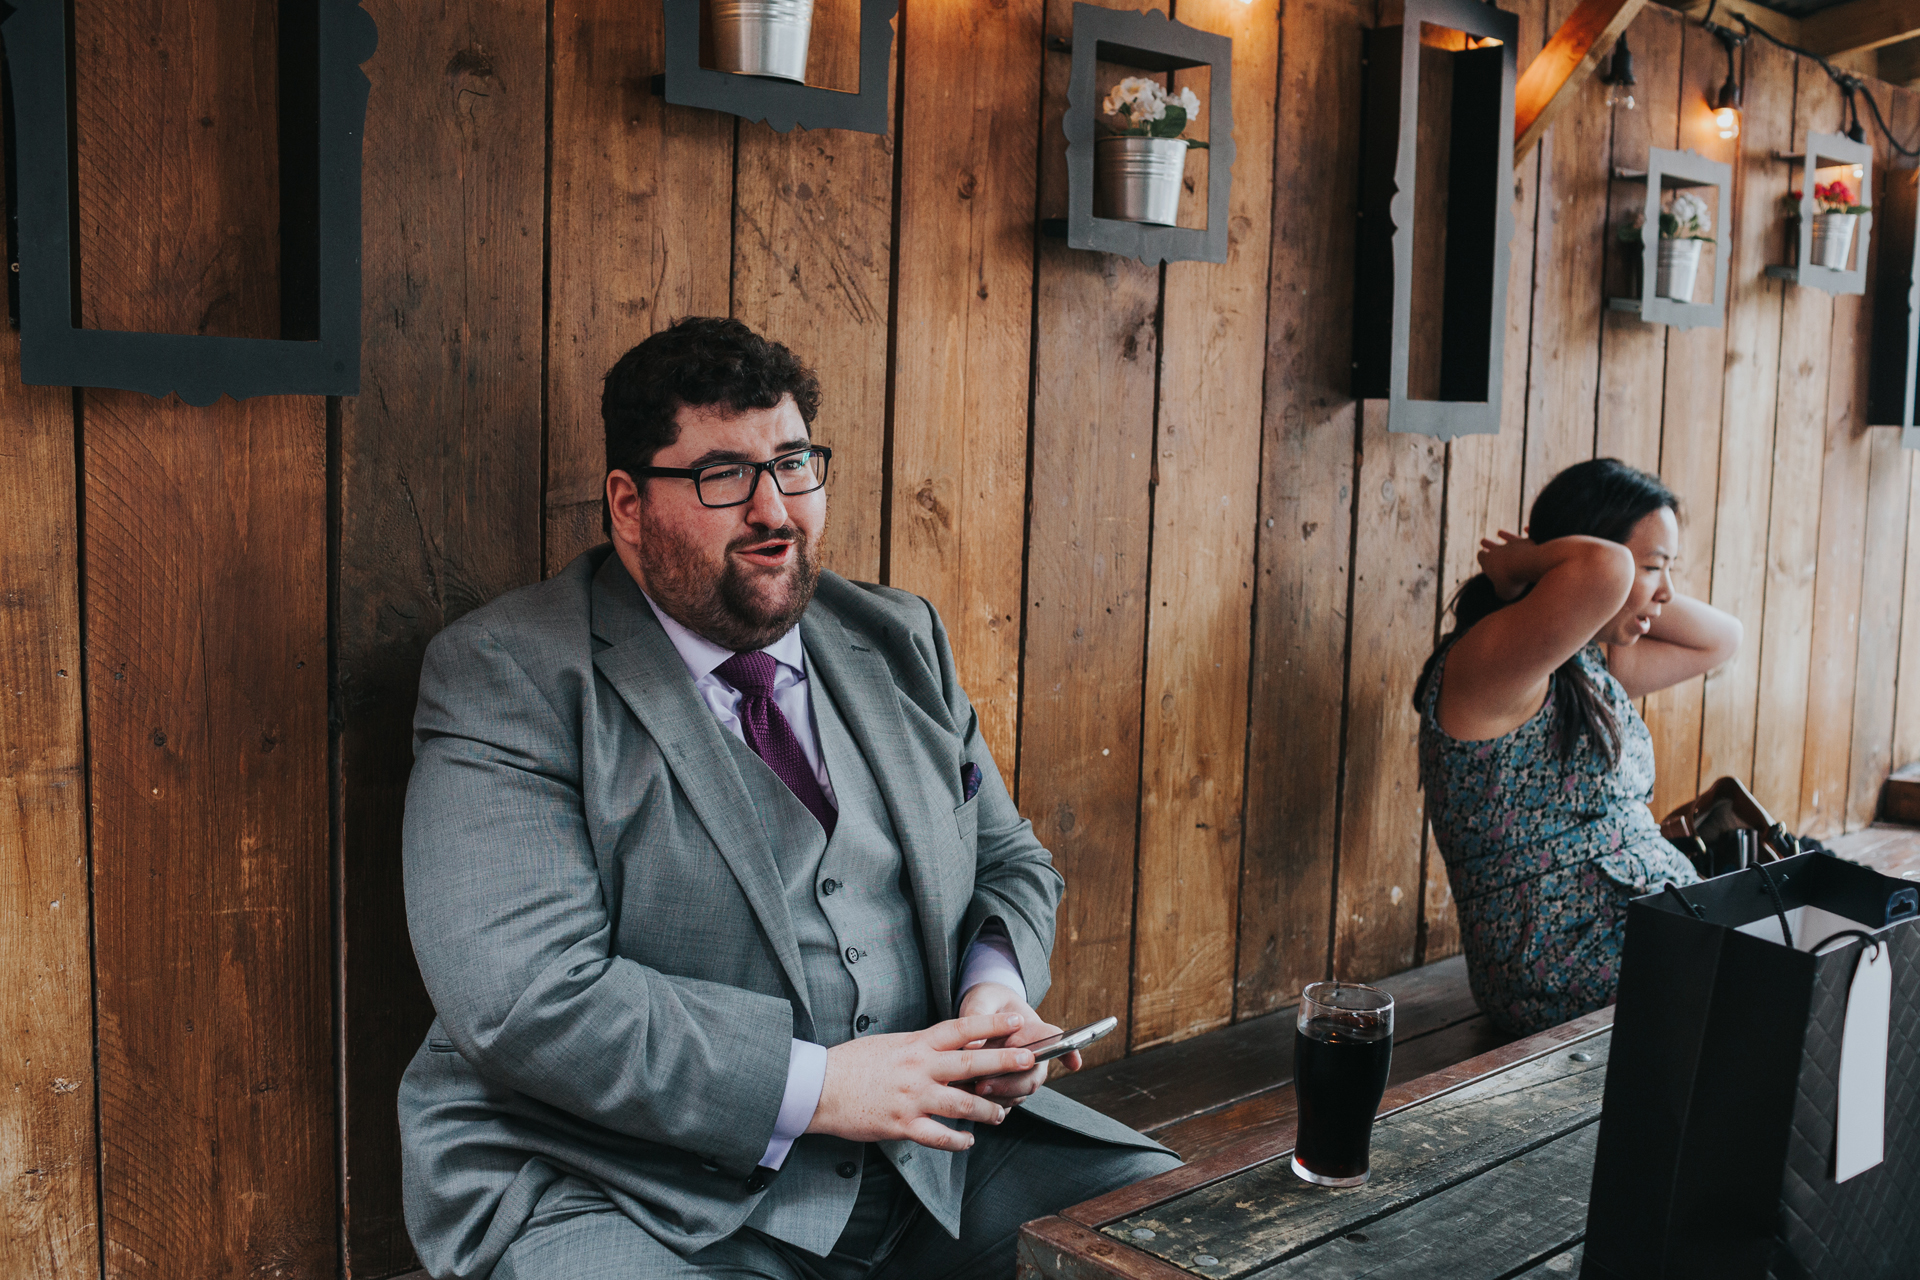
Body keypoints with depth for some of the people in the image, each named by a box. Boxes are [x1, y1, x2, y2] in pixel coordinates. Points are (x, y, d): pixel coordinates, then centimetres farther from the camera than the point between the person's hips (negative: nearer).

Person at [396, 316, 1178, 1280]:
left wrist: (997, 987, -5)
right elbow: (526, 994, -17)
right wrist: (817, 1087, -19)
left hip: (933, 1154, 5)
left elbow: (1009, 863, 19)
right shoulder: (506, 676, -7)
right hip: (633, 1197, -5)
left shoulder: (900, 644, 12)